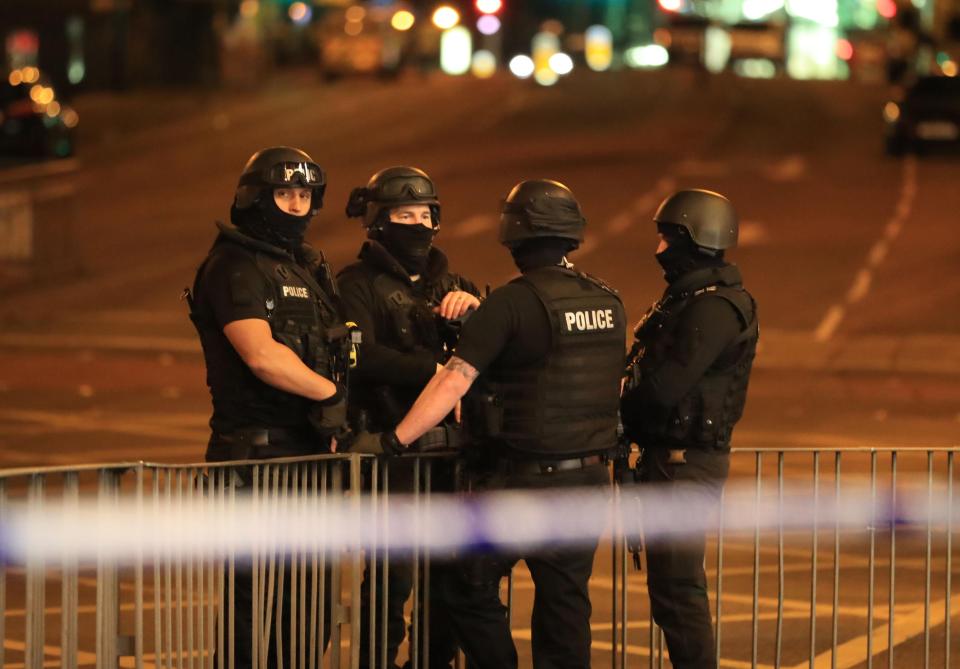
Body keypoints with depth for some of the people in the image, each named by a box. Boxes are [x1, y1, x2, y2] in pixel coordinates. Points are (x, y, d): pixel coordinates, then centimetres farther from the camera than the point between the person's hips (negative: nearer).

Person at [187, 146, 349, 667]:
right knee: (258, 606, -7)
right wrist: (334, 394, -13)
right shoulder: (235, 267, -10)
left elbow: (332, 350, 24)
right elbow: (262, 356, -22)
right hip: (257, 451, -9)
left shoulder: (309, 269, 17)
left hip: (307, 449, 9)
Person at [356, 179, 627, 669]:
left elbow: (452, 382, -16)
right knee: (565, 604, 11)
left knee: (471, 589, 9)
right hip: (588, 479, 6)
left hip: (524, 481, -6)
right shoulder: (608, 303, 5)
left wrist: (396, 440, -10)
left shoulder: (512, 302, -14)